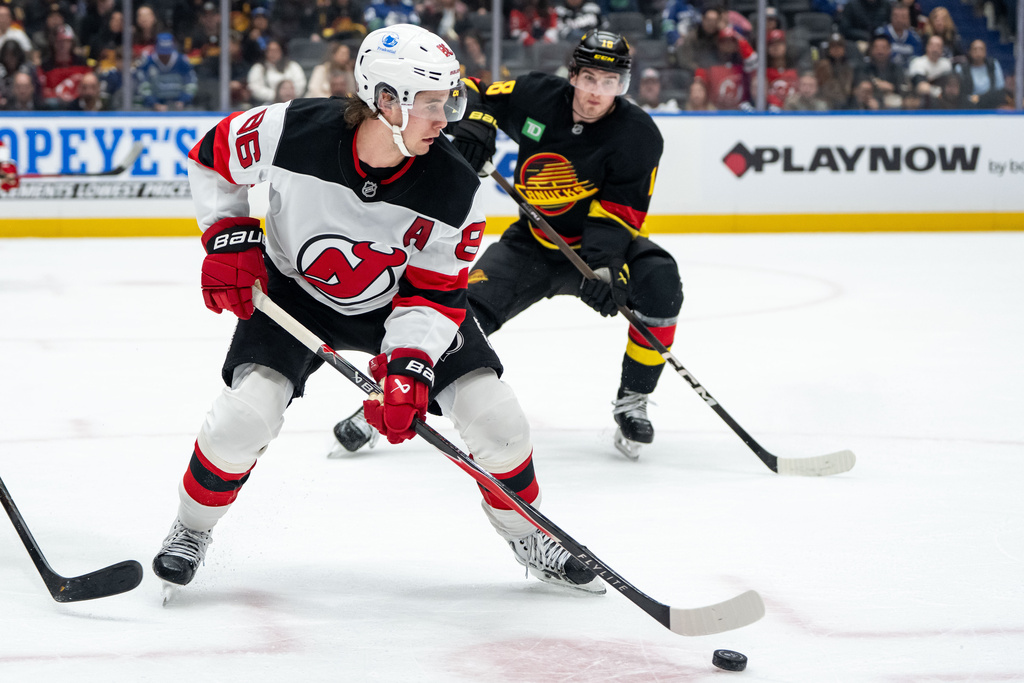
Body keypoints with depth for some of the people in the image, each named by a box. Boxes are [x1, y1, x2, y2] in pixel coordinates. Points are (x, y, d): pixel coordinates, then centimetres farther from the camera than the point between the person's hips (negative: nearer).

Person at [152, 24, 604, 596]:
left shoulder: (453, 187, -26)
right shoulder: (293, 131, -29)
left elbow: (435, 290, -18)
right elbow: (213, 157, -9)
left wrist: (408, 365, -30)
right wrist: (229, 240, -14)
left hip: (398, 301, 2)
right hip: (294, 292, -1)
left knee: (496, 418, -9)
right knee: (248, 411, -21)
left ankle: (529, 537, 17)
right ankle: (191, 530, 7)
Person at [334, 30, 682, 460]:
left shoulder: (638, 134, -18)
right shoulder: (538, 96, -12)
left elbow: (619, 213, -24)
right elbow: (470, 93, 0)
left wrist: (605, 264, -41)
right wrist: (474, 126, -22)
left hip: (599, 245, -1)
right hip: (534, 242, 1)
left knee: (660, 281, -29)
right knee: (469, 308, -17)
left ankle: (632, 403, -13)